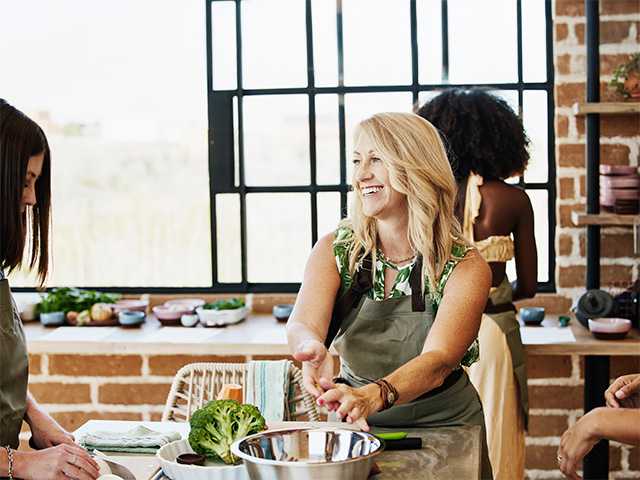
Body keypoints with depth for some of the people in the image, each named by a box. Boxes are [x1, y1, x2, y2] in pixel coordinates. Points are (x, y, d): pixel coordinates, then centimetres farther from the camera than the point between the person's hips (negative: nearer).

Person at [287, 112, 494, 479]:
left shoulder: (466, 267, -13)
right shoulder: (335, 250, -5)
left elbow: (437, 362, -26)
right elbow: (303, 325, -21)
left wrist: (373, 395, -46)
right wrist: (313, 350, -45)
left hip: (441, 424, -1)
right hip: (357, 425, 1)